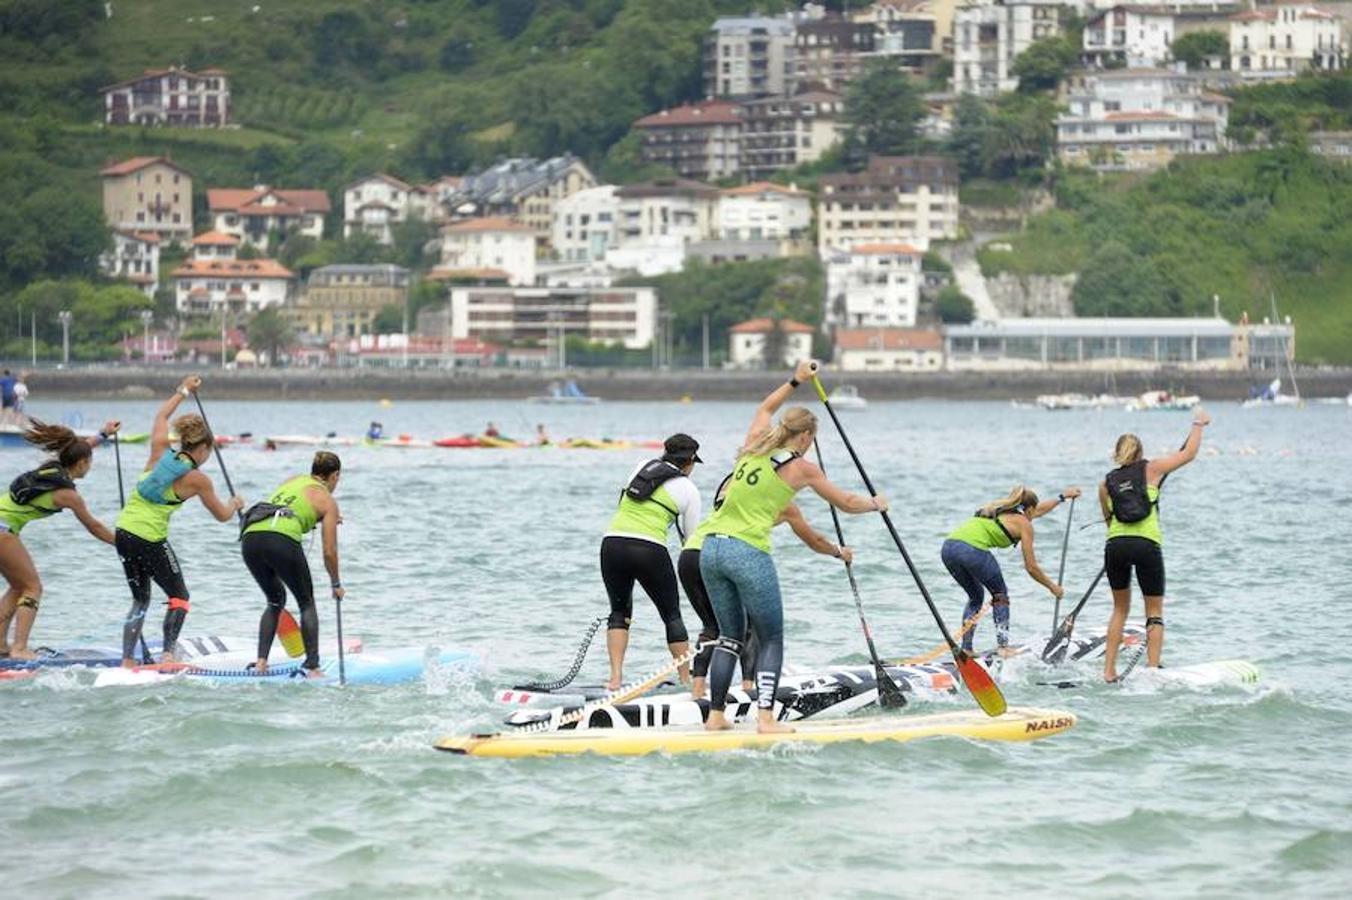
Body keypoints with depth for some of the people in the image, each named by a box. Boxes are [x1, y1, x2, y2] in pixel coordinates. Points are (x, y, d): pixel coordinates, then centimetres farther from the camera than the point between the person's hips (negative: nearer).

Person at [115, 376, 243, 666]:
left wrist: (184, 391, 38)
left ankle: (127, 660, 7)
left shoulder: (160, 453, 7)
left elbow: (161, 415, 28)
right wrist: (235, 504, 31)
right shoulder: (197, 479, -4)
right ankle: (168, 654, -7)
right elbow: (222, 515, 9)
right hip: (151, 539, -6)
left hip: (124, 531, 6)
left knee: (140, 599, 16)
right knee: (179, 598, 9)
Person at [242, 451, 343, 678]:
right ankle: (313, 668, 4)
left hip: (250, 538, 5)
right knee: (307, 603, 15)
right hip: (282, 540, -5)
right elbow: (329, 552, 11)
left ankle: (261, 661, 11)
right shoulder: (328, 501, 13)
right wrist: (336, 585, 25)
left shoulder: (293, 481, 28)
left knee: (275, 601, 25)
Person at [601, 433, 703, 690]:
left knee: (619, 611, 19)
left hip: (612, 541, 3)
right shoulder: (688, 490, 7)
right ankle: (687, 680, 13)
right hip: (649, 549, -3)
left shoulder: (643, 466, 17)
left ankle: (615, 678, 4)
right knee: (672, 615, 13)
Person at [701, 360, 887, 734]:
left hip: (711, 548, 6)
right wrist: (876, 504, 32)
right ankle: (765, 716, -10)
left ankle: (715, 715, 11)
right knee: (771, 640, 4)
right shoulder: (801, 468, 1)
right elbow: (846, 503, 13)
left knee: (730, 636, 16)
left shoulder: (753, 446, 14)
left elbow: (765, 407, 38)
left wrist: (795, 380, 47)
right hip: (749, 553, -6)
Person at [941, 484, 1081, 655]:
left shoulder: (1001, 510, 31)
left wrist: (1062, 497, 62)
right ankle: (1003, 646, 5)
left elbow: (1038, 510, 51)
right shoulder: (1023, 523, 11)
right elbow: (1031, 568, 12)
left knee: (976, 596, 25)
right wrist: (1053, 587, 26)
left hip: (947, 548, 7)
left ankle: (966, 649, 17)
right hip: (972, 549, -7)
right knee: (1000, 594, 15)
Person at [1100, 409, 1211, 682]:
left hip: (1115, 546, 3)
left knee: (1120, 608, 18)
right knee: (1154, 611, 8)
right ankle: (1153, 668, -4)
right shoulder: (1151, 469, 9)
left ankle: (1109, 670, 11)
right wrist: (1198, 424, 30)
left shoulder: (1106, 483, 15)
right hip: (1147, 545, -3)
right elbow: (1189, 454, 17)